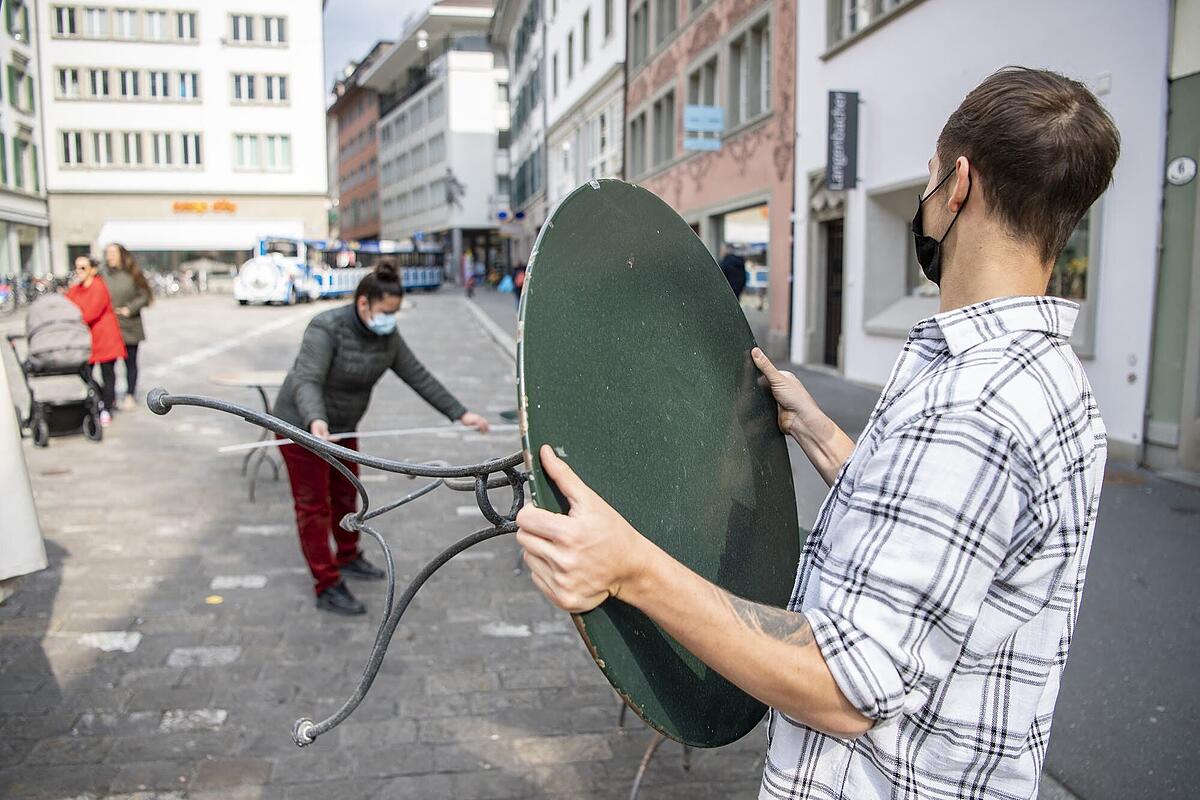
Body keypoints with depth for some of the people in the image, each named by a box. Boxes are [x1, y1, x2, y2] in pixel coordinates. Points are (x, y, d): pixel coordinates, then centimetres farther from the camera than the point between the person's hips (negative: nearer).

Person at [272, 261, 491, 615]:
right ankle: (327, 588, 6)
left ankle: (347, 558, 40)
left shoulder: (386, 336, -6)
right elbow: (306, 382, -37)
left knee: (345, 494, 19)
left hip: (341, 427, 7)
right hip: (303, 426, -7)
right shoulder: (326, 329, -27)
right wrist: (315, 420, -57)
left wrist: (460, 413, -7)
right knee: (314, 505, 0)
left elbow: (419, 376, -4)